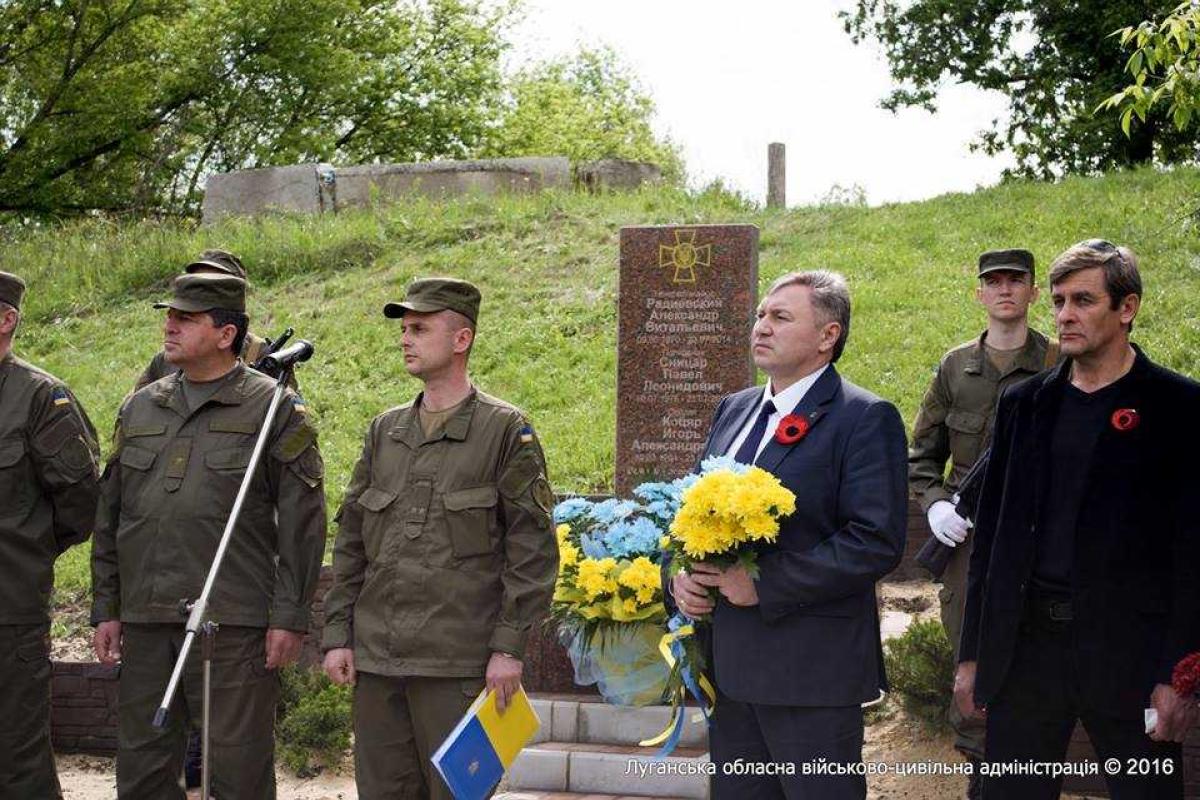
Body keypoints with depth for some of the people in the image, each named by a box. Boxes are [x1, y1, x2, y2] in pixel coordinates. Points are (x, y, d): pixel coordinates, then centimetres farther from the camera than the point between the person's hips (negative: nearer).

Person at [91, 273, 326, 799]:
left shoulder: (275, 410, -2)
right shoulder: (138, 410, 14)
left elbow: (302, 522, -5)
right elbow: (109, 515, 17)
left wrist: (290, 617, -9)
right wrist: (105, 608, 12)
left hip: (235, 622, -5)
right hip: (145, 622, 5)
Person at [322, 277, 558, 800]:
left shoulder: (505, 431, -3)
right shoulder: (384, 431, 13)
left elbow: (532, 547, -6)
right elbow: (350, 541, 16)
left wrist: (509, 646, -11)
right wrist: (337, 634, 8)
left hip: (458, 661, -5)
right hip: (376, 657, 5)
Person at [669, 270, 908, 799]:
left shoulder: (866, 419, -10)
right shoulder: (734, 410, 13)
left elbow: (877, 542, -19)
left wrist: (763, 586, -20)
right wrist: (679, 575, -1)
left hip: (812, 673, -7)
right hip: (729, 665, 7)